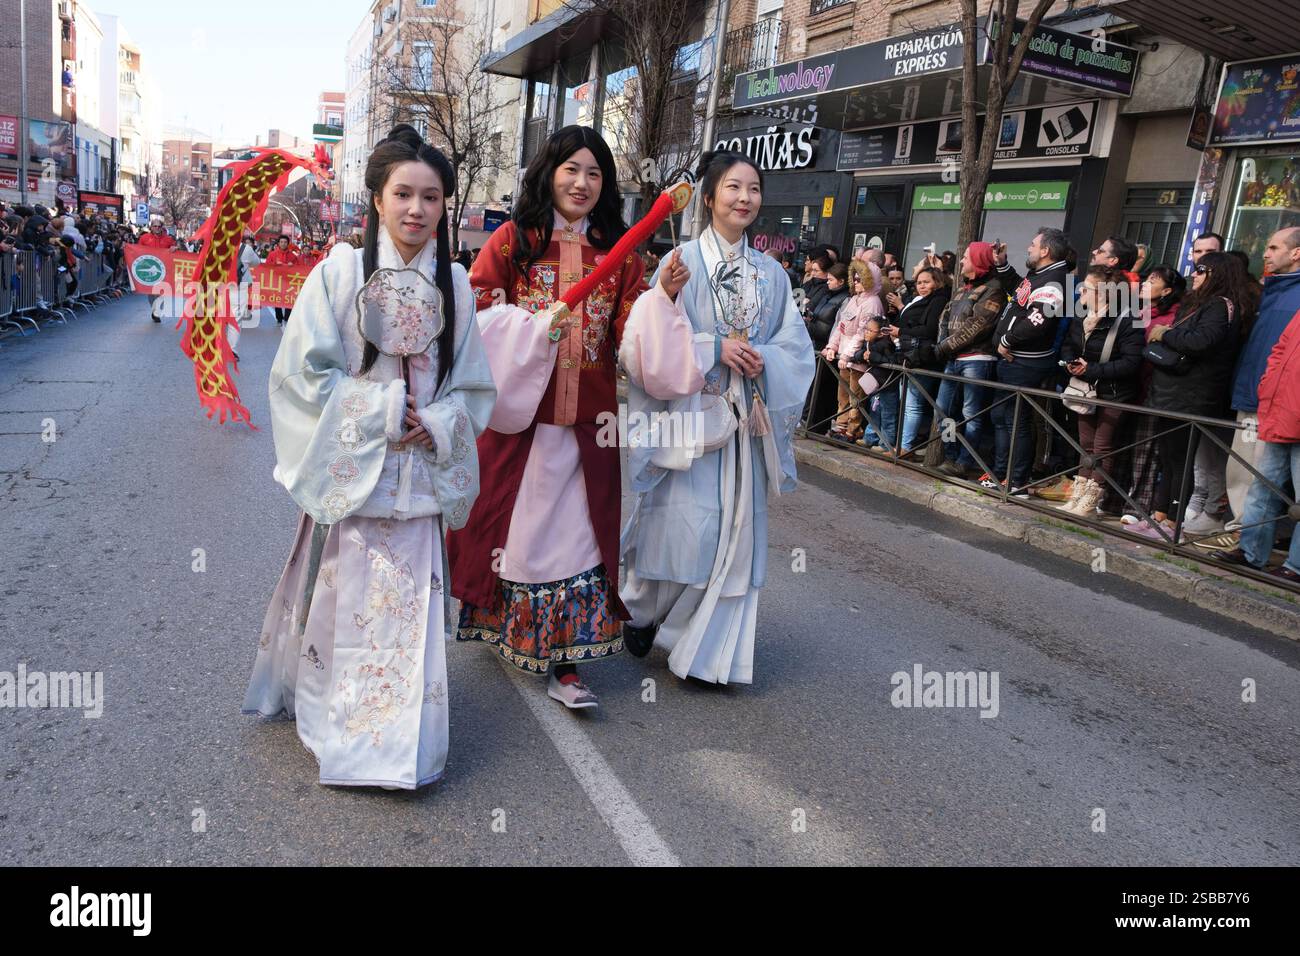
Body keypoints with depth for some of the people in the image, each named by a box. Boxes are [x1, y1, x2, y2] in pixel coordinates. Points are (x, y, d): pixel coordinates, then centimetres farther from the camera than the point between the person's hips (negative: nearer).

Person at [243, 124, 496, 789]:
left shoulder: (454, 284, 5)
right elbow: (305, 373, -6)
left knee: (409, 604, 6)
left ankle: (397, 743, 24)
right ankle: (340, 726, 25)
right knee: (344, 600, 4)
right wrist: (381, 411, -13)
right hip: (349, 467, -2)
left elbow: (472, 385, 8)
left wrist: (435, 423, -10)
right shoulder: (339, 272, -3)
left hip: (419, 472, 3)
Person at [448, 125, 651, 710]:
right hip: (517, 412, -1)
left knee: (575, 531, 2)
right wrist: (539, 328, -18)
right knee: (512, 524, 11)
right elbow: (477, 316, -5)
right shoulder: (513, 241, 2)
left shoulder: (618, 253, 8)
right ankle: (498, 624, 36)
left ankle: (564, 663, 8)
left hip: (586, 420, 2)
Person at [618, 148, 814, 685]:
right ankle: (642, 612, 25)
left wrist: (760, 357, -12)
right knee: (682, 523, -5)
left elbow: (797, 348, 8)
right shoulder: (682, 262, -2)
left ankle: (709, 649, 16)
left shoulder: (771, 274, 11)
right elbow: (654, 339, -8)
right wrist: (715, 347, -17)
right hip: (688, 414, -4)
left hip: (746, 421, 4)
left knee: (736, 529, 3)